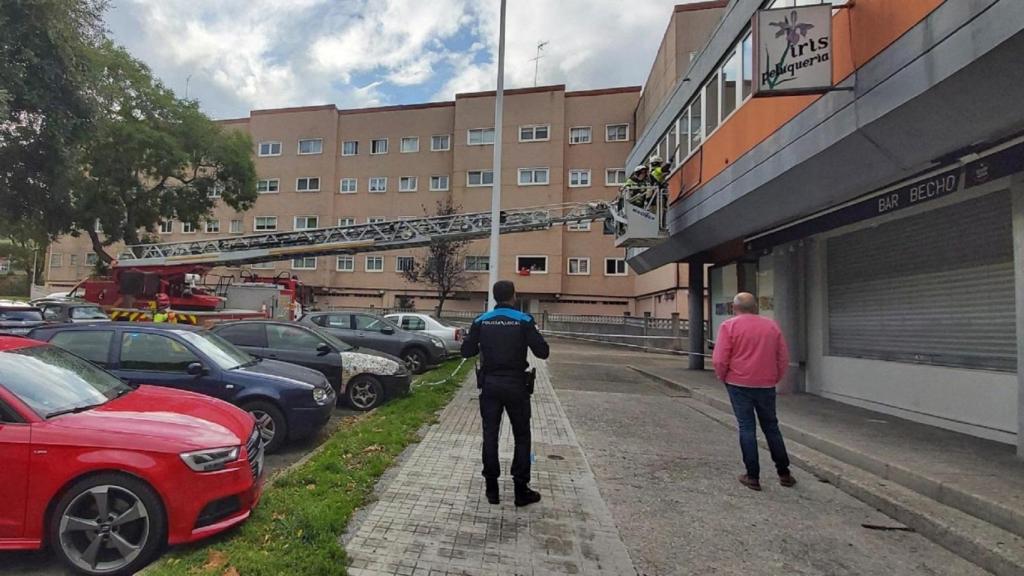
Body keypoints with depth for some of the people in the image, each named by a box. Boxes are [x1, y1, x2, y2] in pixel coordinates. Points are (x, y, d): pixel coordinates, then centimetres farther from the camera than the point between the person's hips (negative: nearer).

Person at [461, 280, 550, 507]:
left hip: (490, 385, 2)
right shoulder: (523, 321, -9)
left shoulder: (481, 321, -1)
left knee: (490, 435, 11)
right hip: (515, 385, -2)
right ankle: (521, 490, 14)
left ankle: (492, 488, 17)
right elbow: (543, 352, -11)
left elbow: (467, 351, 1)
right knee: (522, 437, 10)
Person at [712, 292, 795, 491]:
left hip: (739, 384, -3)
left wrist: (723, 377, 4)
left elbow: (720, 360, -12)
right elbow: (784, 358, 9)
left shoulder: (729, 326, -7)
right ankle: (784, 474, 24)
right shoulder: (772, 326, 5)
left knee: (747, 428, 4)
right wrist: (775, 378, 19)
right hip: (766, 385, 4)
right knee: (771, 427, 16)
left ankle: (753, 476, 9)